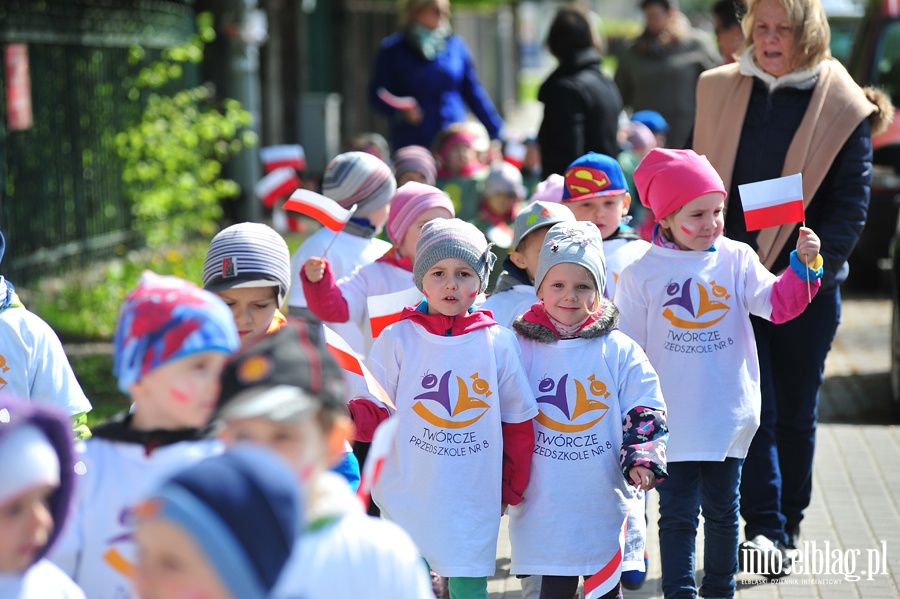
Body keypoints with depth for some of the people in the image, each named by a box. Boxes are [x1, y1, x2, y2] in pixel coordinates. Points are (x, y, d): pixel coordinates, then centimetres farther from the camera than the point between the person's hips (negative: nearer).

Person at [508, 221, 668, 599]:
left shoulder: (619, 351, 1)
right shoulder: (522, 348, 1)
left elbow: (645, 412, 3)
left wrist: (642, 458, -13)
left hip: (605, 506, 0)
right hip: (545, 507, 0)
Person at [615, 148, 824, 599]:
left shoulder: (736, 258, 0)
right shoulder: (642, 274, -5)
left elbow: (778, 304, -8)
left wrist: (804, 266, -23)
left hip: (727, 416, 2)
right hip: (672, 421, -2)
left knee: (722, 511, 14)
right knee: (678, 514, -2)